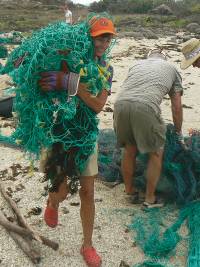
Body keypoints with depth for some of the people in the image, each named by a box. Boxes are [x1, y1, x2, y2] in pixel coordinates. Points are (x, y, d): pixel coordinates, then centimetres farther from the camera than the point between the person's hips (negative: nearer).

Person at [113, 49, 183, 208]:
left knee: (129, 149, 22)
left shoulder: (137, 64, 35)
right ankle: (150, 199, 25)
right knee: (156, 153, 15)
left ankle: (130, 191, 37)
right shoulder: (171, 69, 27)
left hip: (120, 104, 4)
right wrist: (178, 133, 38)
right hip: (146, 106, -4)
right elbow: (177, 107, 24)